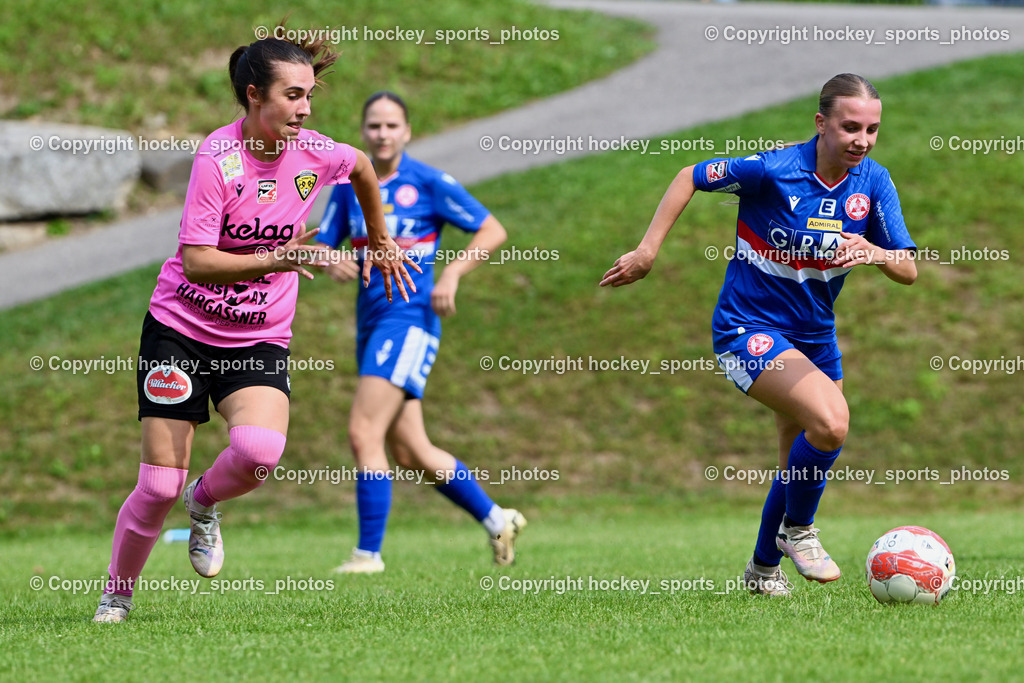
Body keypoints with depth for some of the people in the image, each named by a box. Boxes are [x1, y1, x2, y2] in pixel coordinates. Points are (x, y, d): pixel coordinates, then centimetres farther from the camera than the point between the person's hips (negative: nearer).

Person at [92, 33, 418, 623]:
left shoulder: (313, 153, -4)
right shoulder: (217, 157, -18)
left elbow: (362, 167, 21)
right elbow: (195, 263, -23)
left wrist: (380, 240, 31)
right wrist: (276, 259, -32)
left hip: (260, 342, 3)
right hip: (180, 331, -3)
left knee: (260, 450, -27)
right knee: (160, 487, -5)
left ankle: (205, 503, 8)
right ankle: (117, 596, 20)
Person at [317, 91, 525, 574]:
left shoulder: (428, 183, -5)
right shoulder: (349, 187, 10)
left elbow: (492, 231, -1)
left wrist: (451, 274, -13)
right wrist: (333, 263, -12)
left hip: (410, 317, -7)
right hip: (371, 320, 7)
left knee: (364, 433, -17)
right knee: (411, 454, 9)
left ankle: (369, 552, -11)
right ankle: (497, 521, 26)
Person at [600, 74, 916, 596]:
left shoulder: (873, 182, -7)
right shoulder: (774, 170, -21)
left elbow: (908, 270, -8)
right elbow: (690, 178, -7)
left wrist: (876, 254, -30)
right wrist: (647, 251, -9)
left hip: (814, 333, 7)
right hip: (749, 326, -6)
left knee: (804, 463, 16)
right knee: (830, 421, -27)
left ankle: (764, 566, 40)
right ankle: (797, 529, -3)